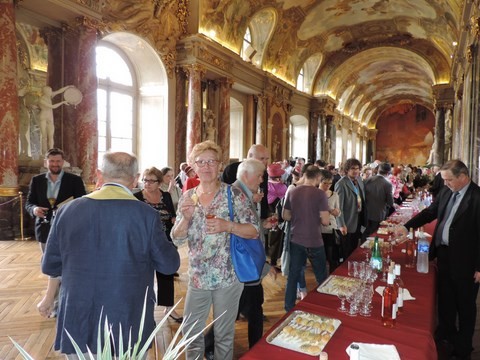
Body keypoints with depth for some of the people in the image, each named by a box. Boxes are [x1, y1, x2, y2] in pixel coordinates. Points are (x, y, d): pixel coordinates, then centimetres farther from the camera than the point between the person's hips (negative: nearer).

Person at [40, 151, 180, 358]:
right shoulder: (146, 214, -16)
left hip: (77, 327, 3)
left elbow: (49, 266, 4)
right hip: (128, 328, -2)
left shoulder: (68, 210, -7)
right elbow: (170, 265, -7)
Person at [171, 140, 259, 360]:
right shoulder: (187, 197, 2)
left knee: (224, 334, 14)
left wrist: (227, 225, -26)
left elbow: (255, 230, -10)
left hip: (228, 277, -3)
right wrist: (186, 218, -18)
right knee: (190, 331, 17)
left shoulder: (234, 194, -10)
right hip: (197, 277, 4)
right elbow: (177, 240, 1)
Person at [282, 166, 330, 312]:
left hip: (296, 240, 4)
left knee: (293, 274, 13)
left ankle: (289, 308, 22)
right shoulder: (320, 194, -14)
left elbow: (285, 216, 5)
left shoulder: (292, 192, -1)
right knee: (321, 276, 16)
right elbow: (325, 221, -16)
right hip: (314, 241, -3)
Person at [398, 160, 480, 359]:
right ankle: (446, 333, 44)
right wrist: (407, 226, 1)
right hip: (443, 254, 6)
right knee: (444, 298, 22)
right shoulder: (446, 191, 2)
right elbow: (430, 212, 12)